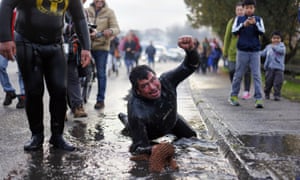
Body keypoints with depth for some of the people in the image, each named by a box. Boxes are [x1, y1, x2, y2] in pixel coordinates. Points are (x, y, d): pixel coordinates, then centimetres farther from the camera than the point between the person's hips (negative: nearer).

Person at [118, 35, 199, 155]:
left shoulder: (166, 81, -38)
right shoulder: (136, 112, -49)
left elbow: (192, 65, -32)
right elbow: (139, 148, -43)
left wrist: (190, 48, -55)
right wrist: (154, 149, -66)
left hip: (172, 120, 3)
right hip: (150, 132, -3)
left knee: (191, 137, 24)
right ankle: (126, 119, 47)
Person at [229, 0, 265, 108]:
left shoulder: (258, 19, 5)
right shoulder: (239, 19, 5)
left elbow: (262, 32, -7)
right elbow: (234, 31, -5)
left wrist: (255, 23, -25)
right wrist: (243, 25, -23)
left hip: (255, 51, 0)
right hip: (242, 51, 0)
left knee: (257, 75, -6)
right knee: (238, 75, 6)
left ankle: (259, 99, -9)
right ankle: (233, 96, 19)